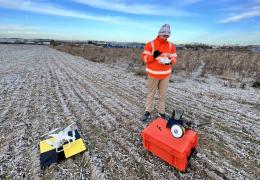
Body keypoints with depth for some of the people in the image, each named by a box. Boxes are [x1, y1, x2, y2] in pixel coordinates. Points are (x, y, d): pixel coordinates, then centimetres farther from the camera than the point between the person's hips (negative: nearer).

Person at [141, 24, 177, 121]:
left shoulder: (171, 46, 7)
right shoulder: (150, 44, -5)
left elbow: (174, 58, 10)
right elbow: (144, 57, -6)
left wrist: (170, 61, -12)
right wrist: (153, 56, -23)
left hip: (165, 75, 3)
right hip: (153, 74, -3)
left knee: (163, 94, 11)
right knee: (150, 94, 7)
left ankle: (161, 112, 26)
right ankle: (147, 112, 20)